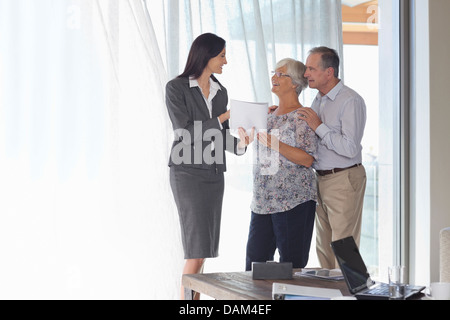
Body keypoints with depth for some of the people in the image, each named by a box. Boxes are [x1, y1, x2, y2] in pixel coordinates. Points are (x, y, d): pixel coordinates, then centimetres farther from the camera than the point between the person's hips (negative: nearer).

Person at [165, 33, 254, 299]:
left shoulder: (220, 91, 13)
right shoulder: (176, 87, -5)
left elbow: (221, 137, 13)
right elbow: (184, 131, -13)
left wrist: (239, 143, -8)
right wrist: (224, 117, -14)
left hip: (214, 173, 7)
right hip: (188, 172, -7)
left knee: (204, 248, 5)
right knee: (197, 248, -13)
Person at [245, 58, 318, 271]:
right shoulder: (270, 115, 16)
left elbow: (307, 159, -17)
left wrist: (274, 143, -22)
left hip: (294, 202, -7)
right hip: (263, 201, 8)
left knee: (291, 264, -1)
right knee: (254, 260, 7)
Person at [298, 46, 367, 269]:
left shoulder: (350, 101, -14)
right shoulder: (319, 100, 13)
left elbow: (350, 148, -23)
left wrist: (319, 126, -20)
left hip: (344, 180, -9)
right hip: (320, 179, 9)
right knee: (324, 248, 14)